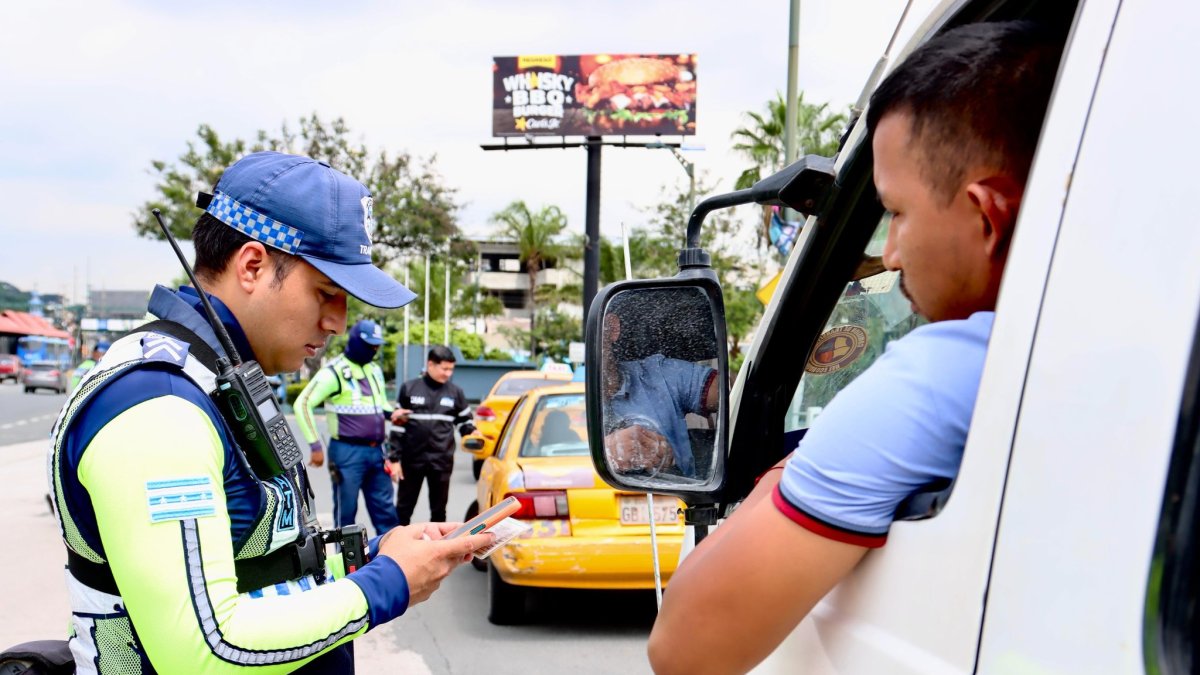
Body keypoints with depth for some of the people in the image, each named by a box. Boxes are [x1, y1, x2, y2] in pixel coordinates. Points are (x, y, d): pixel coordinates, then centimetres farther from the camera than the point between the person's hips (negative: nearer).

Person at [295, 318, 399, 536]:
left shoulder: (375, 370, 14)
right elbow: (303, 404, -13)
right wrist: (315, 445, -16)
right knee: (346, 511, 3)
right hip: (348, 451, -7)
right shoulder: (334, 371, -10)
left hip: (376, 451, 7)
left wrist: (392, 413, 4)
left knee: (385, 509, 10)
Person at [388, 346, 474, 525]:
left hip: (442, 461, 1)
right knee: (403, 508, 8)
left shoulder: (455, 392, 4)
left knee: (439, 510, 10)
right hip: (412, 459, -1)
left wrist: (472, 433, -9)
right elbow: (398, 425, 3)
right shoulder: (409, 388, 0)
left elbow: (464, 421, 13)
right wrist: (394, 458, 0)